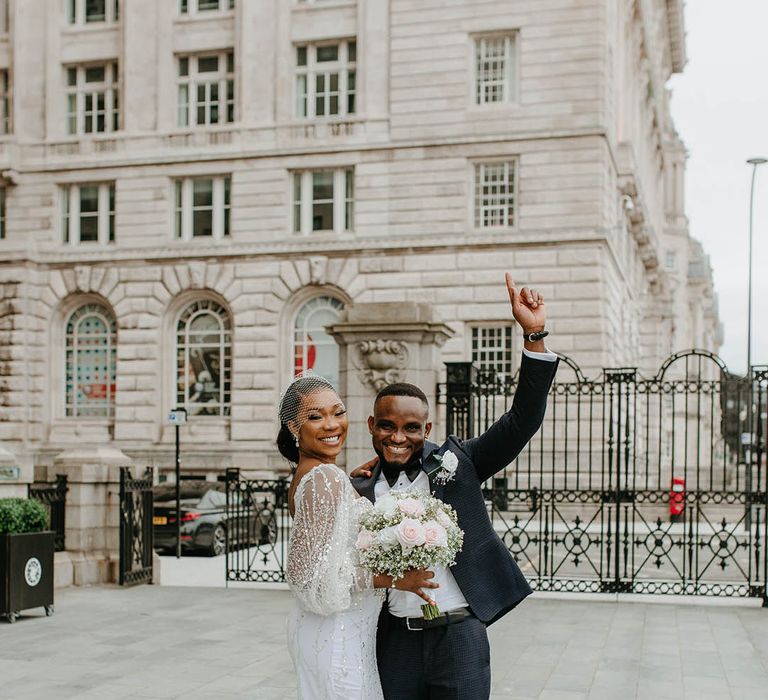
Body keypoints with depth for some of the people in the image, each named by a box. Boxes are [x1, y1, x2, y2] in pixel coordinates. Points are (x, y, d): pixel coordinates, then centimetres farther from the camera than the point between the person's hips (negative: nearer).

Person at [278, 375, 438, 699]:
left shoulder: (303, 476, 8)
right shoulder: (327, 477, -20)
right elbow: (319, 573, -24)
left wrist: (354, 482, 15)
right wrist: (393, 578, -20)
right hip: (338, 632, -9)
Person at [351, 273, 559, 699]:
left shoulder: (454, 462, -1)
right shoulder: (360, 489, 3)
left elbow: (521, 422, -9)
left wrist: (534, 336, -19)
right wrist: (353, 491, -9)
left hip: (458, 635, -2)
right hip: (394, 639, 2)